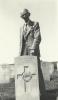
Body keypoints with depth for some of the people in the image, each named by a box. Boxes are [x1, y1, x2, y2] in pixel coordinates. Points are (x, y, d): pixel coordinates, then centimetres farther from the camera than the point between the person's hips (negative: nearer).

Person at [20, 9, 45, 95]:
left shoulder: (35, 24, 4)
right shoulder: (22, 28, 21)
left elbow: (38, 38, -9)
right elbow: (22, 41, 17)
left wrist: (33, 49, -21)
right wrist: (21, 53, 7)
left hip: (33, 49, -5)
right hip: (25, 51, 5)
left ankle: (41, 89, -6)